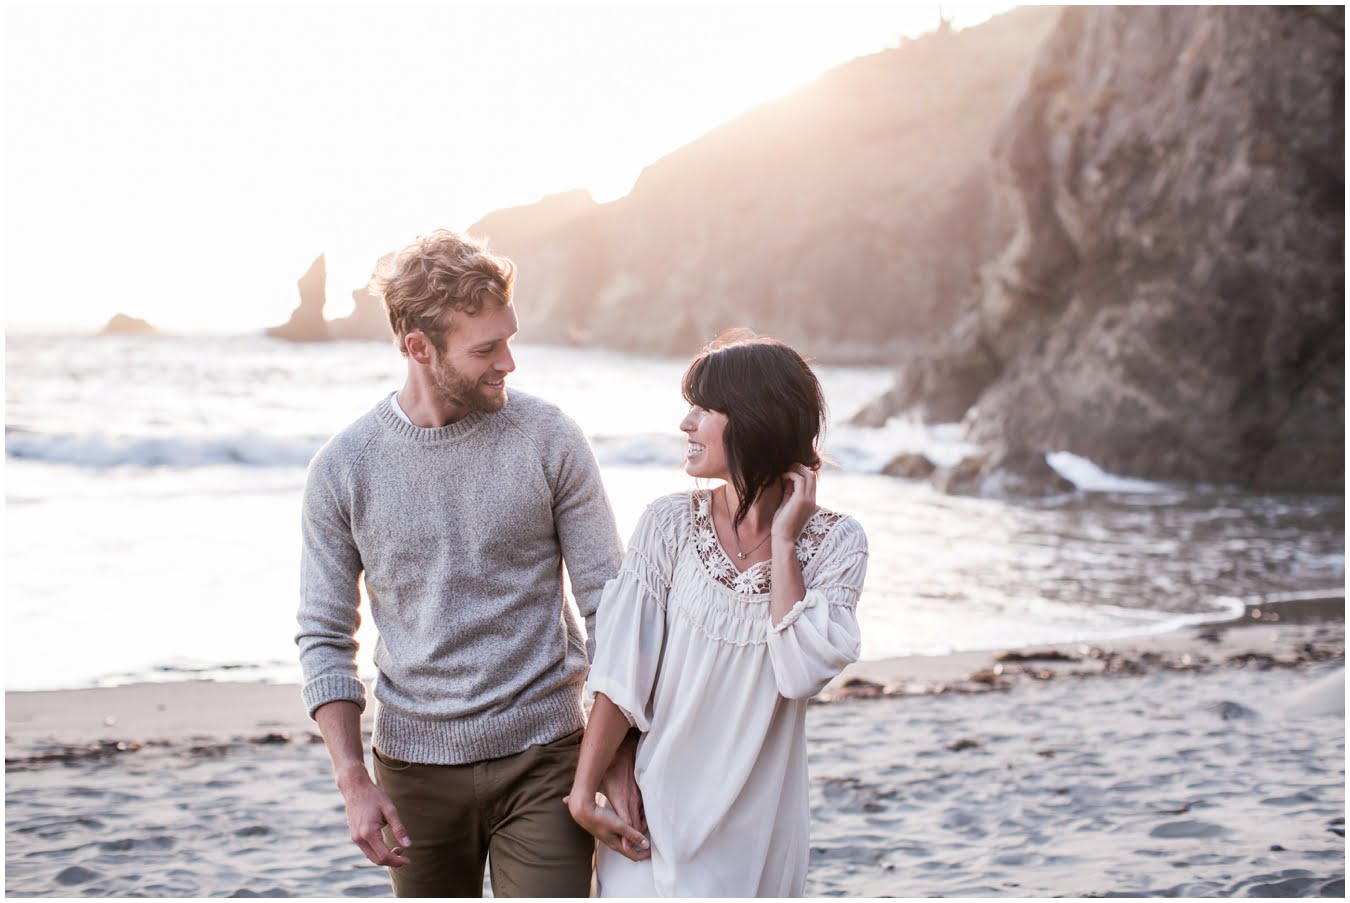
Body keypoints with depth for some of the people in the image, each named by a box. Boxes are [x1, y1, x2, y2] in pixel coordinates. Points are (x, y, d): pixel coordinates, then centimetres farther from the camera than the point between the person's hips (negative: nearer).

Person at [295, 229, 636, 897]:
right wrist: (354, 783, -8)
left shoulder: (550, 441, -5)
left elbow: (609, 603, -3)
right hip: (415, 766, 1)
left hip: (543, 758, -1)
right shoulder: (342, 469, -3)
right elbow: (326, 638, 2)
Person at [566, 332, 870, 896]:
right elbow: (620, 674, -8)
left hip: (757, 827, 0)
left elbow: (802, 672, -20)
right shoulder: (669, 525, -6)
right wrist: (584, 792, -12)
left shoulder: (835, 543, -6)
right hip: (654, 816, 0)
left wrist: (782, 540, -15)